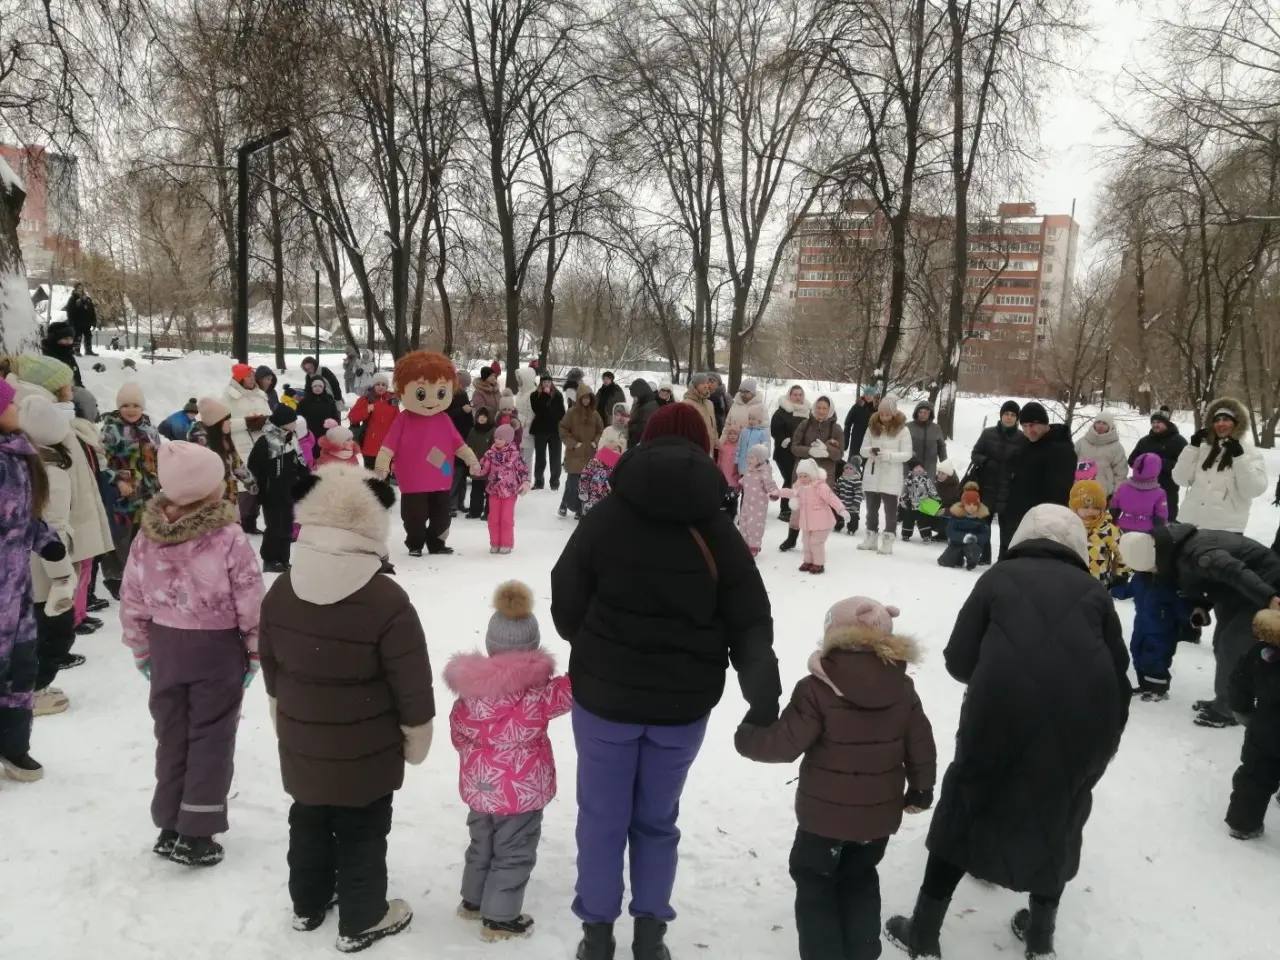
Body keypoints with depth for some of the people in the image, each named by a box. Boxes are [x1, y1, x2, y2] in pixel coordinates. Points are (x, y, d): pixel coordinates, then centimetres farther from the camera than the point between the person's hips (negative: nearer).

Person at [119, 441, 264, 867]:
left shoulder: (148, 536, -4)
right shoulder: (229, 538, -20)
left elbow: (132, 603, 3)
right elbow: (251, 605, -16)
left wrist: (142, 651, 15)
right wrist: (257, 651, -2)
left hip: (165, 649, 5)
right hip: (218, 650, -5)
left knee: (171, 736, 17)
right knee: (210, 739, 7)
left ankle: (170, 828, 26)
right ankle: (196, 835, 13)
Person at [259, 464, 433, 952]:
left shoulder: (281, 591, -7)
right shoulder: (387, 600, -26)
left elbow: (270, 670, 7)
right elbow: (412, 686, -18)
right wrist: (416, 739, 0)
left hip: (301, 746, 5)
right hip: (365, 752, -5)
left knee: (308, 822, 25)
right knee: (362, 833, 13)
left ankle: (308, 903, 43)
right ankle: (362, 921, 29)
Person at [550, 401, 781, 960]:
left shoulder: (606, 515, -7)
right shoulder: (718, 530, -2)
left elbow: (566, 605, -1)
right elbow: (751, 621, -9)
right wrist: (762, 689, -13)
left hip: (605, 692, -1)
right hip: (685, 700, 2)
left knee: (602, 816, 15)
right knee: (657, 818, 20)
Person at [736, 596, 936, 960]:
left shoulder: (816, 689, -21)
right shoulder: (903, 688, -6)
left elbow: (784, 744, -20)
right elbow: (921, 745, 1)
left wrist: (746, 738, -1)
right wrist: (921, 789, 18)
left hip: (825, 814, -5)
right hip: (879, 814, 5)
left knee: (815, 883, 16)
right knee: (860, 880, 26)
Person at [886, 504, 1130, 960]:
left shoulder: (999, 576, 11)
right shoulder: (1093, 589, 16)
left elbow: (958, 661, 7)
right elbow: (1118, 676, 14)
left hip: (1003, 717, -2)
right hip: (1083, 726, 3)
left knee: (964, 815, 17)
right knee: (1058, 822, 27)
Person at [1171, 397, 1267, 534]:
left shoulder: (1250, 452, 2)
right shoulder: (1202, 449, 10)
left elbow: (1254, 490, -12)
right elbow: (1180, 479, -1)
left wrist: (1239, 456, -20)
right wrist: (1193, 446, -5)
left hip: (1226, 529, -3)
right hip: (1191, 524, 3)